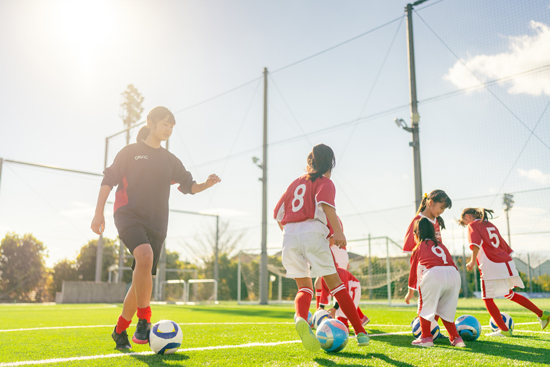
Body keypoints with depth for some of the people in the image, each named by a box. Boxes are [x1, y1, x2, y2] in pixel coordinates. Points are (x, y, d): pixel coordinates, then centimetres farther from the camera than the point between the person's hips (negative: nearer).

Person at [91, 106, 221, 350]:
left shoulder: (170, 160, 17)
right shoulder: (130, 152, 7)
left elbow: (189, 186, 16)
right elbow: (108, 180, 3)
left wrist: (207, 184, -6)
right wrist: (99, 212, -7)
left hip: (156, 224, 5)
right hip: (128, 215, -4)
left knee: (142, 279, 3)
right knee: (145, 255, -32)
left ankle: (120, 331, 20)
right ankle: (144, 321, -24)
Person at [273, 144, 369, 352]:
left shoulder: (296, 182, 24)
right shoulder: (325, 182, 8)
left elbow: (278, 213, 21)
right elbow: (325, 203, -14)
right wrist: (338, 231, -20)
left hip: (289, 235, 4)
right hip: (312, 233, -4)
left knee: (304, 288, 11)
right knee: (335, 284, 7)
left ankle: (301, 318, -21)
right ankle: (360, 332, 6)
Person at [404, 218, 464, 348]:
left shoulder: (418, 248, 21)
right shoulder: (442, 246, 33)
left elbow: (413, 272, 25)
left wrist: (410, 293, 36)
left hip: (434, 274, -5)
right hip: (454, 274, 5)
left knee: (425, 306, 12)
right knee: (445, 309, 21)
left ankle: (426, 338, 12)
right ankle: (456, 338, 18)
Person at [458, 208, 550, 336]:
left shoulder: (472, 225, 1)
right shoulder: (491, 225, 23)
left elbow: (476, 243, -18)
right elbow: (505, 246, 22)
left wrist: (473, 262, -17)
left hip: (491, 267, -8)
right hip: (507, 263, 8)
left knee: (488, 298, 3)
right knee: (509, 294, 25)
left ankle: (504, 330, 2)